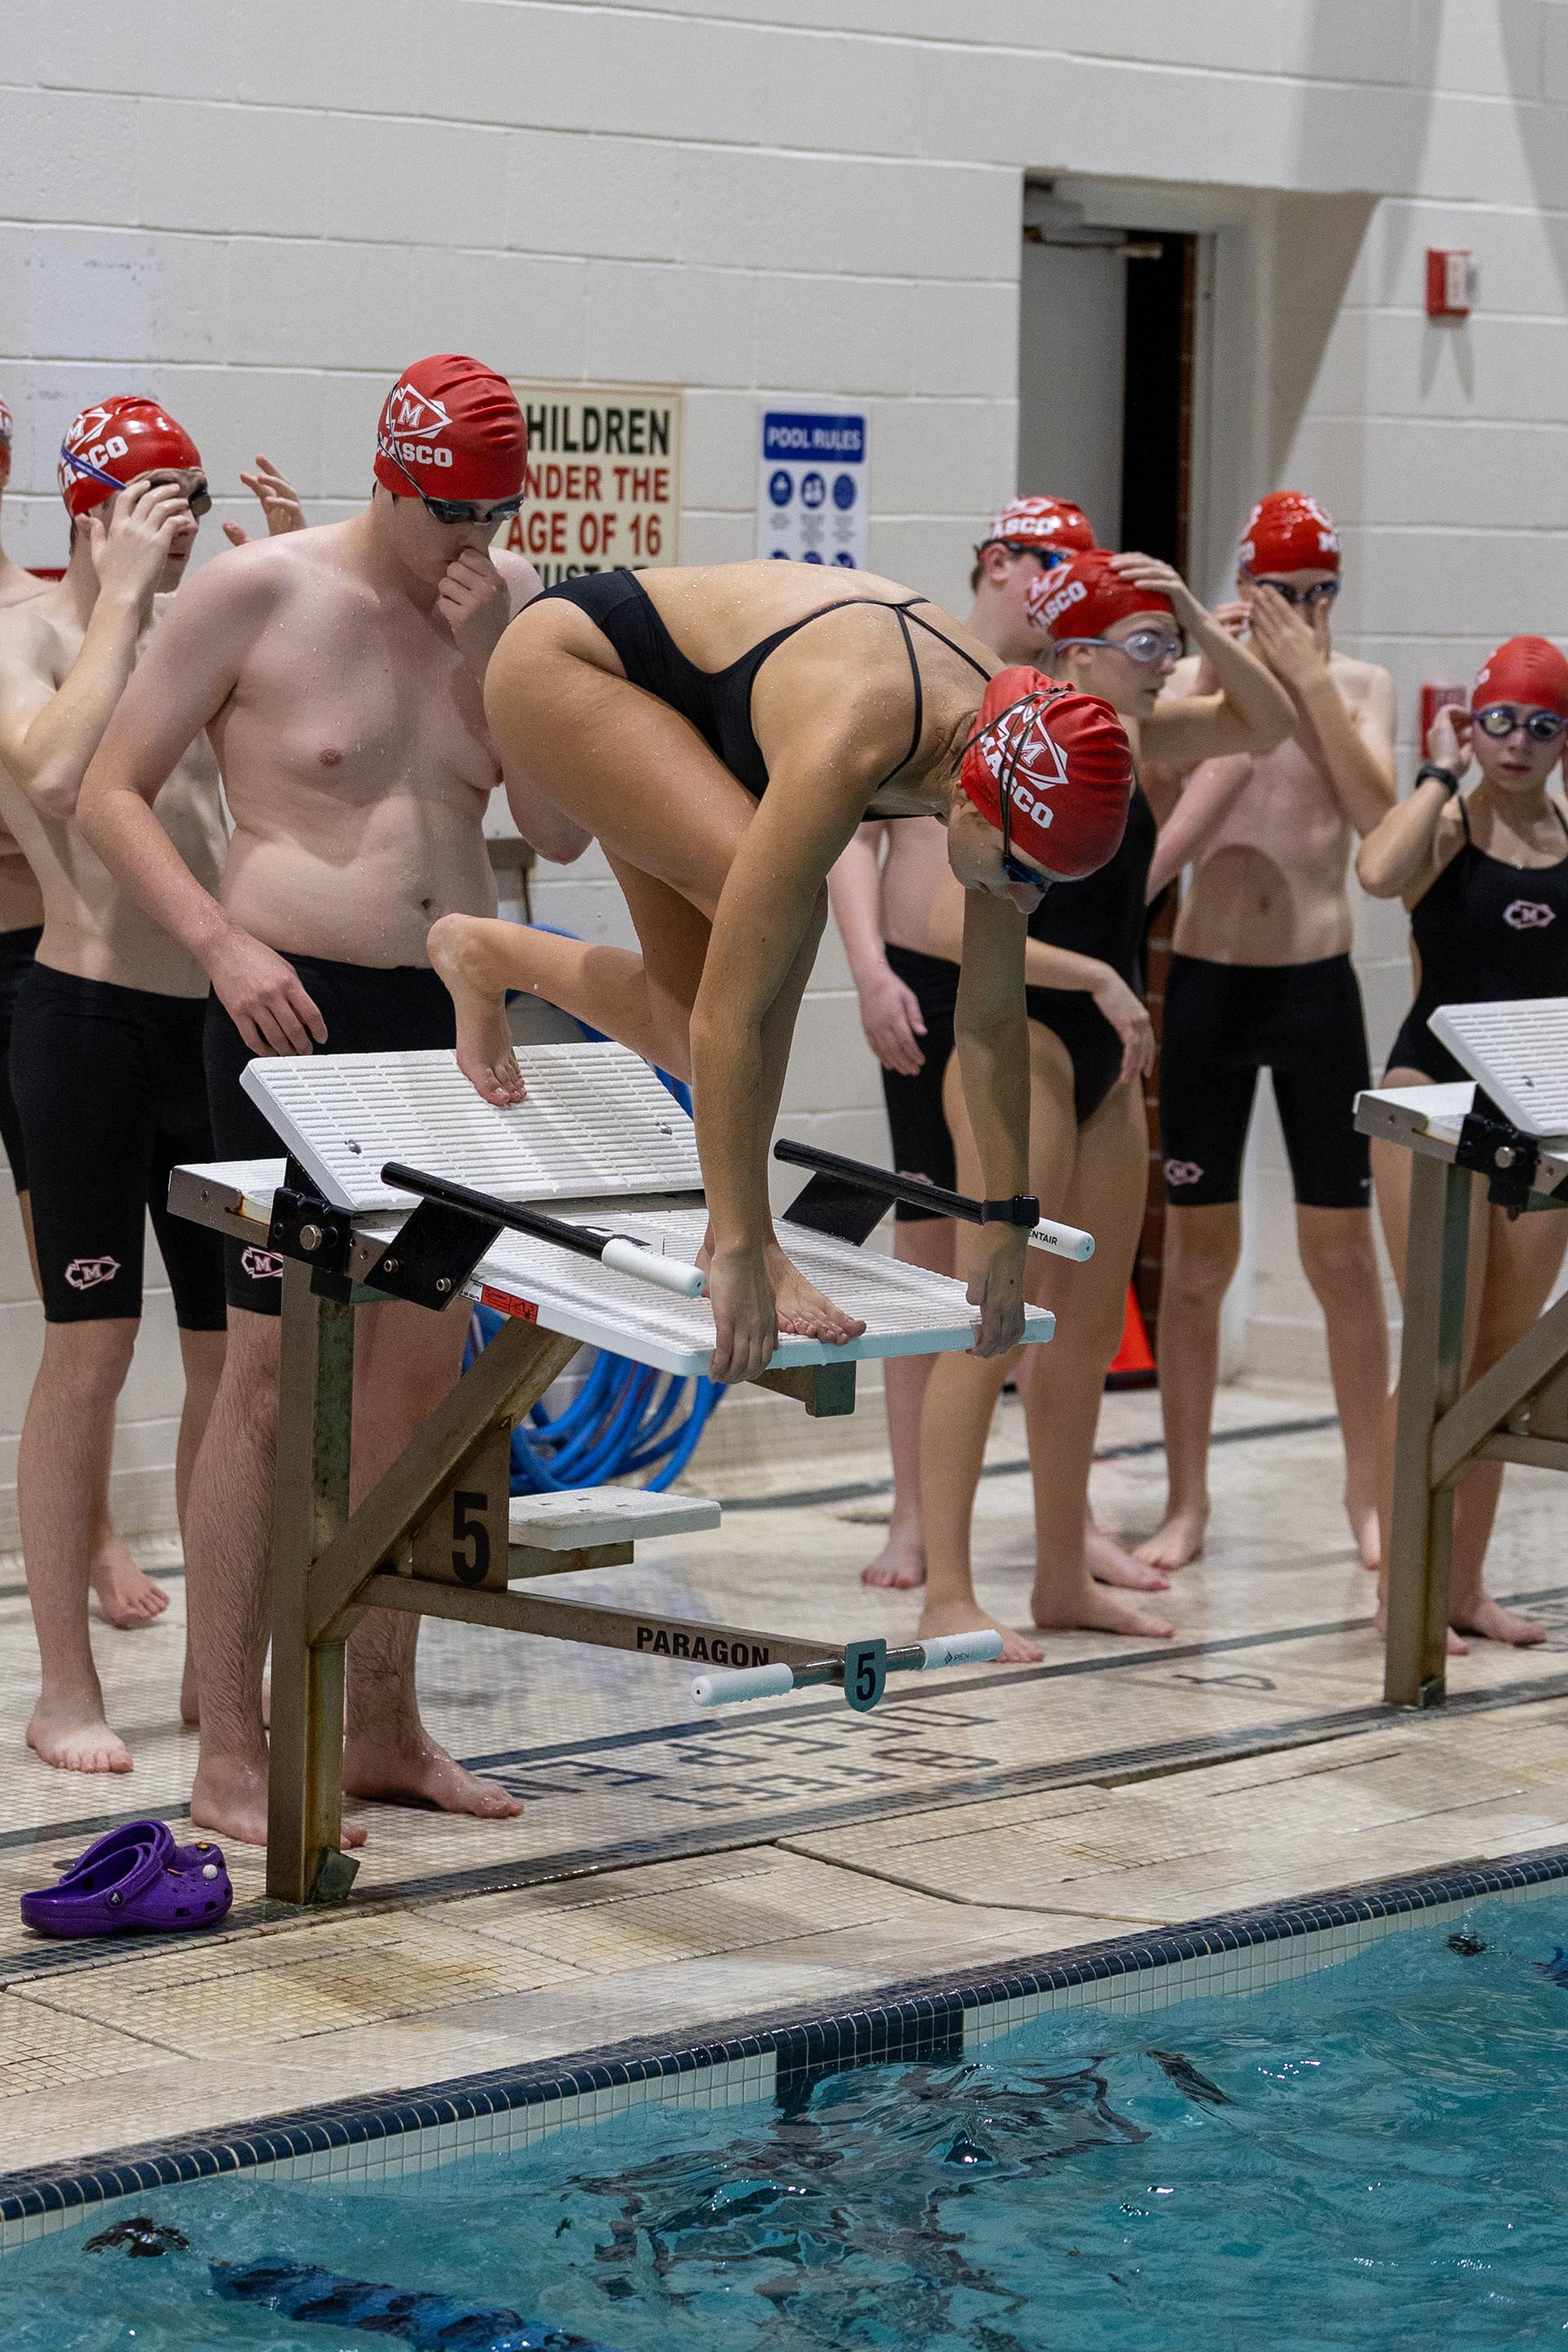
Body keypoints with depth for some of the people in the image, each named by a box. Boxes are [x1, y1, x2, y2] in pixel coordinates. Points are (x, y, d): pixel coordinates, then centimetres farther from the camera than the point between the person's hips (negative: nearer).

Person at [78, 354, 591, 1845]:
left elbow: (562, 832, 3)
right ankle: (231, 1758, -1)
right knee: (273, 1370, -6)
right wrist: (223, 942, -17)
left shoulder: (513, 604, 7)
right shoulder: (257, 593, -7)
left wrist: (489, 655, -9)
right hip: (295, 1008, -6)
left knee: (420, 1364, 10)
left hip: (447, 1012, 6)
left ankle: (380, 1728, 21)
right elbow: (111, 792, -5)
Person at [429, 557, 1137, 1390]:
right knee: (781, 901, -30)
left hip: (680, 699, 7)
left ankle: (486, 953, 29)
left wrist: (1006, 1235, -7)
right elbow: (727, 1013, -39)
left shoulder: (1008, 751, -20)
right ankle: (736, 1238, -19)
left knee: (693, 1045, 3)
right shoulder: (845, 750, -41)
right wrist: (739, 1252, -38)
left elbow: (993, 1018, -10)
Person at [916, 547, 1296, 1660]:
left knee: (1092, 1328, 12)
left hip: (1107, 1058, 9)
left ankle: (1065, 1578, 20)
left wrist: (1199, 620, 0)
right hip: (1022, 1049, -9)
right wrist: (1098, 976, -21)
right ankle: (947, 1592, -8)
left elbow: (1266, 722, 15)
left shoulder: (1130, 739, 9)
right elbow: (956, 924, -22)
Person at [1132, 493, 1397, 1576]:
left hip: (1319, 986, 0)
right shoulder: (1197, 680, 2)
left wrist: (1309, 676, -16)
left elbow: (1376, 813, -13)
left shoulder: (1361, 686, 4)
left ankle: (1369, 1490, 14)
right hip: (1207, 981, 0)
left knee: (1342, 1246, 2)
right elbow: (1154, 810, -13)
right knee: (1198, 1249, 4)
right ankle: (1188, 1499, 13)